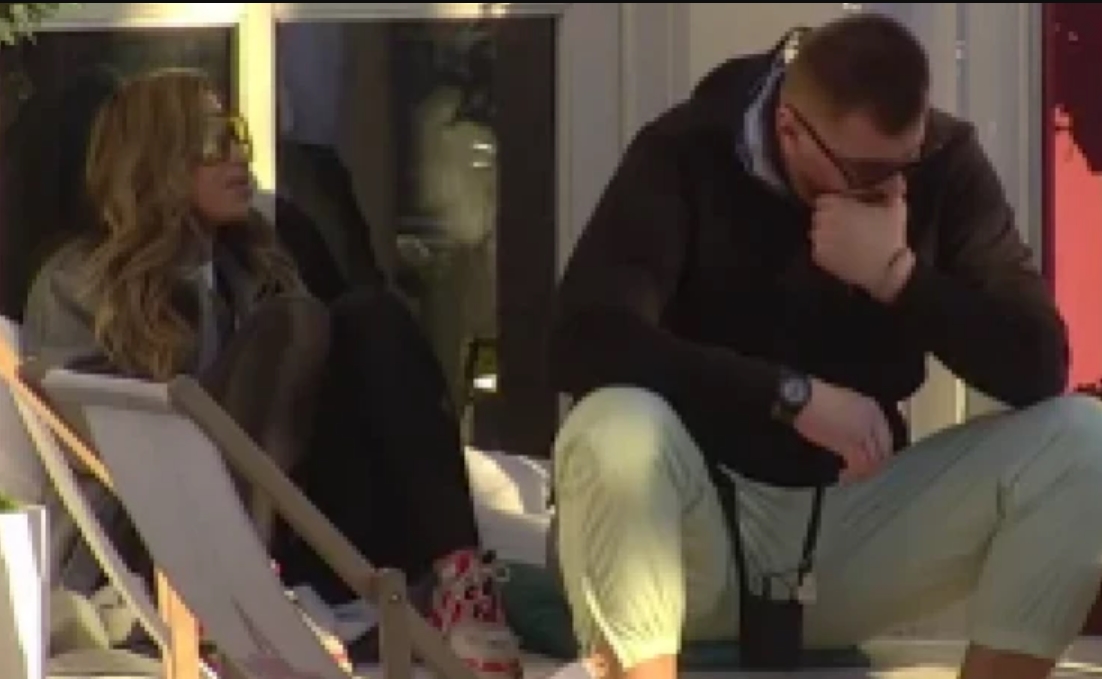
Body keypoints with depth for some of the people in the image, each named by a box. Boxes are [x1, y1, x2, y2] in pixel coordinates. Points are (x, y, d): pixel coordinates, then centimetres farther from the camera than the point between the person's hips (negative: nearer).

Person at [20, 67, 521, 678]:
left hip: (293, 527, 5)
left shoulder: (253, 258, 24)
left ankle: (450, 575, -36)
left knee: (371, 318, -17)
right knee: (290, 327, -25)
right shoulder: (78, 284, 6)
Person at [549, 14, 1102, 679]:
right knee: (613, 426, -36)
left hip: (852, 520, 3)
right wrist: (793, 395, -32)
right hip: (699, 536, -3)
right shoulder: (687, 153, -14)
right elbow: (586, 340, -28)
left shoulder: (945, 159, -5)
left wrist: (896, 273, -24)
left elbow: (1039, 367, -11)